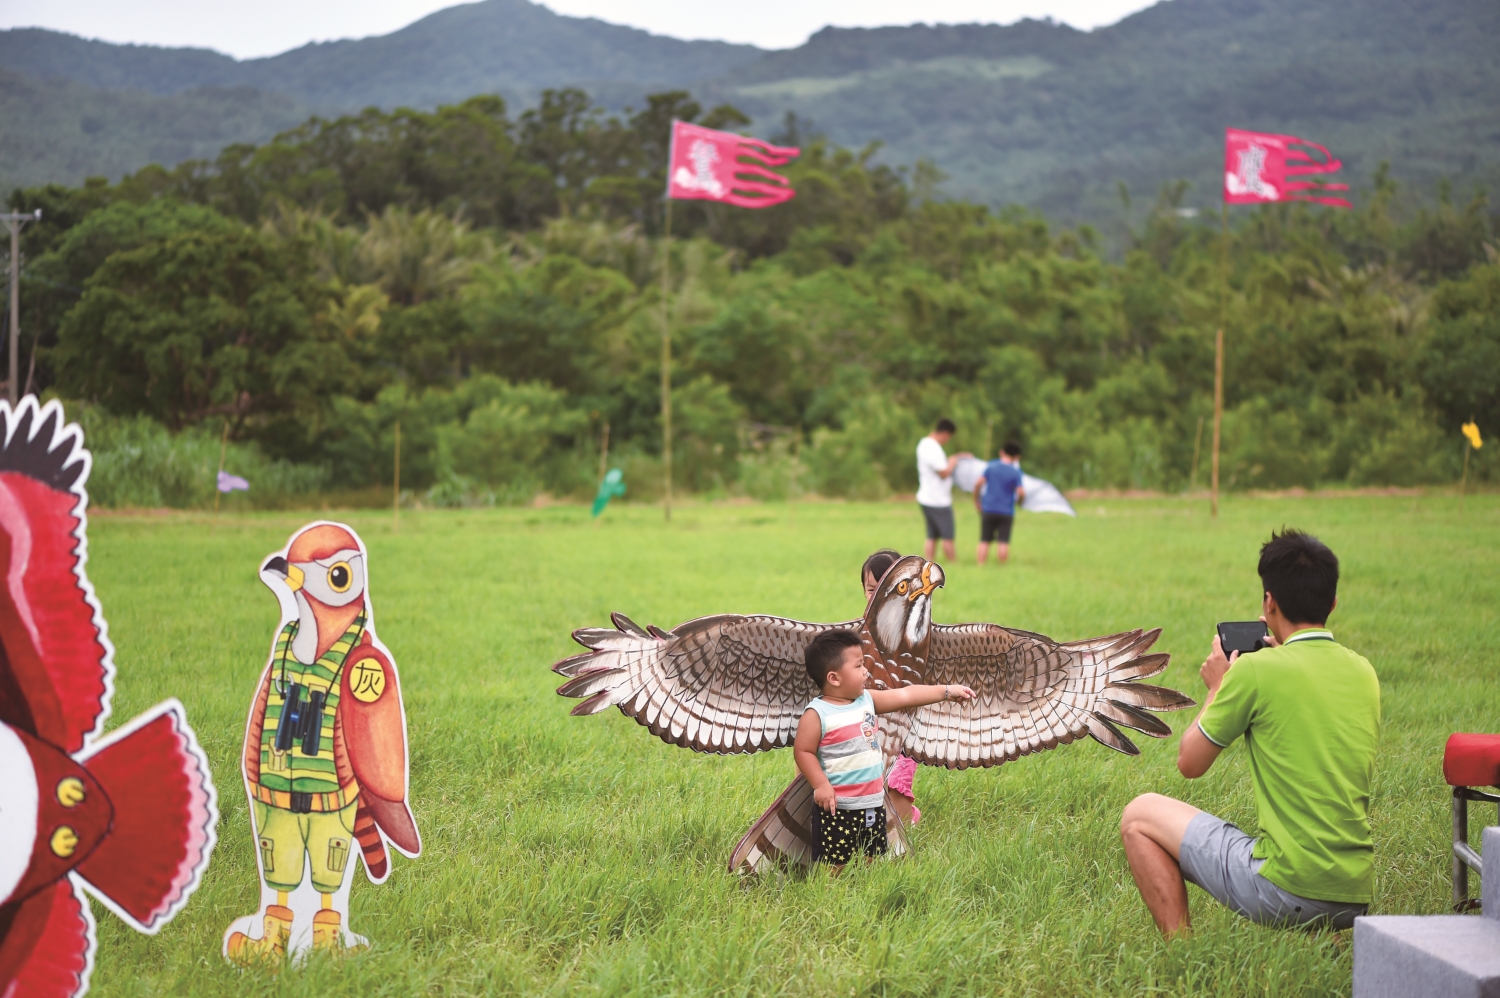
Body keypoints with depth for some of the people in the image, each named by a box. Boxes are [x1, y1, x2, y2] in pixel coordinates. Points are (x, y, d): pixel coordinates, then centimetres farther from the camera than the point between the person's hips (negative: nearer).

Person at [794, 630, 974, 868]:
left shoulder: (867, 700, 4)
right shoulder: (817, 714, -15)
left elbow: (906, 695, 7)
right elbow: (803, 751, -12)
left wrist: (947, 691, 7)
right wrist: (820, 785, -19)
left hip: (873, 803, 7)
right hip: (838, 806, -7)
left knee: (871, 862, 16)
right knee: (835, 866, -1)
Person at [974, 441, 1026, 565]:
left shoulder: (991, 466, 0)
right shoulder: (1015, 472, -6)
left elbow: (979, 484, -5)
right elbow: (1021, 492, -14)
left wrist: (976, 500, 7)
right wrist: (1020, 499, 9)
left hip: (988, 510, 2)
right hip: (1006, 512, -2)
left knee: (984, 541, 6)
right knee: (1003, 543, 0)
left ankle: (980, 566, 2)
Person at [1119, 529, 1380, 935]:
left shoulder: (1258, 670, -11)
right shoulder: (1363, 673, 7)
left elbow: (1190, 763, 0)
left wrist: (1218, 688, 15)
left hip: (1288, 892, -7)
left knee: (1140, 815, 9)